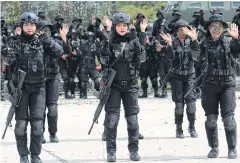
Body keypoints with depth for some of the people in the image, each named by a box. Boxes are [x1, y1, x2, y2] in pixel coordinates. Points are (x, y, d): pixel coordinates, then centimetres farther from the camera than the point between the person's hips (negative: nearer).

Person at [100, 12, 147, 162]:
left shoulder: (133, 42, 4)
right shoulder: (110, 42, 0)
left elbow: (142, 58, -3)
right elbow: (104, 60, -12)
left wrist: (142, 34, -7)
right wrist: (107, 33, -18)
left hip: (130, 85, 1)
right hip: (113, 85, -1)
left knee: (133, 118, 3)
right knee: (111, 118, -6)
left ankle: (134, 149, 14)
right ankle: (111, 151, 2)